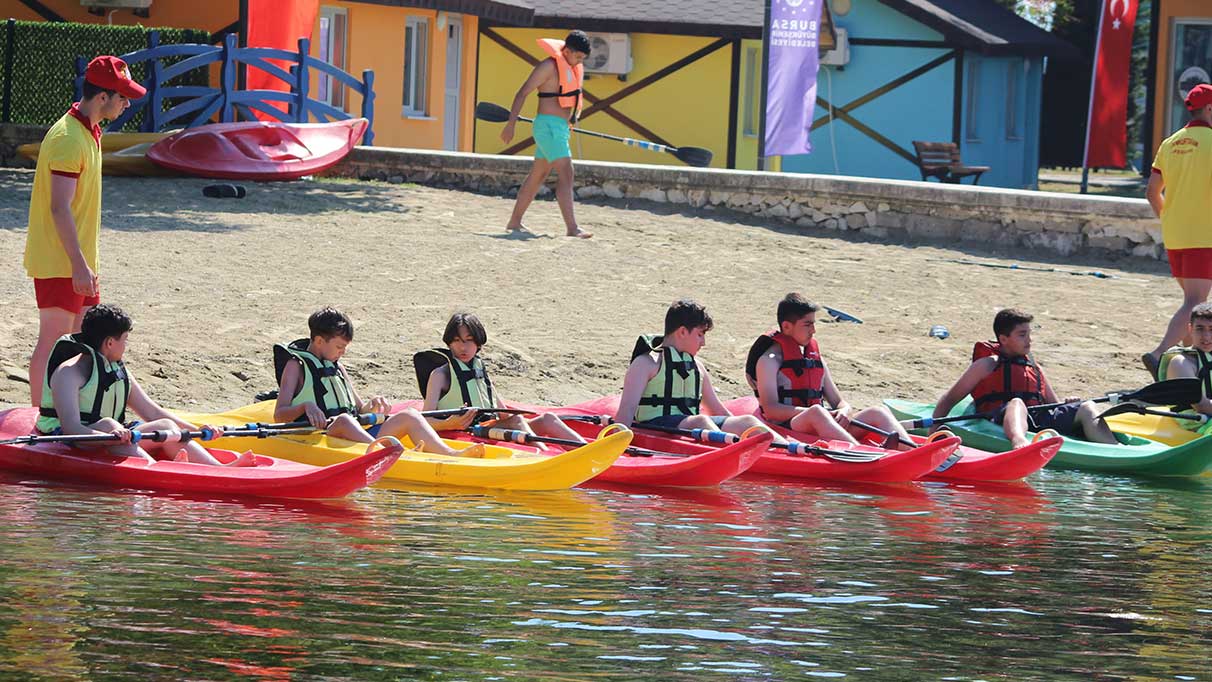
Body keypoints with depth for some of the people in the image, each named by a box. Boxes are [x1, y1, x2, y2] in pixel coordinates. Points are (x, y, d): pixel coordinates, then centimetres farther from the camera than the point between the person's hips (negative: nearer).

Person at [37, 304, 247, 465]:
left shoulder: (119, 371, 17)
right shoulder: (69, 372, -11)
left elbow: (151, 411, 19)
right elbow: (71, 427, -25)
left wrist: (197, 430, 9)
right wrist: (110, 437, -42)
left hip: (114, 441, 8)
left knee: (165, 426, -10)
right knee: (107, 424, -36)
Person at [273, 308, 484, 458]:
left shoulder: (338, 368, 26)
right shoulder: (296, 366, 5)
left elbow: (359, 408, 28)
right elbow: (279, 415, -5)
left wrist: (371, 406, 4)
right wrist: (305, 406, -25)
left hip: (357, 437, 7)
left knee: (409, 417, -9)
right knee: (343, 420, -40)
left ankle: (449, 454, -34)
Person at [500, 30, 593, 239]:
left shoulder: (574, 68, 14)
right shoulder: (550, 66, -13)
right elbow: (523, 92, -15)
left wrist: (575, 115, 14)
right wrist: (511, 124, -20)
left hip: (561, 126, 10)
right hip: (548, 125, -10)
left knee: (538, 175, 14)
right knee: (565, 173, -18)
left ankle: (515, 222, 22)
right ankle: (572, 227, -25)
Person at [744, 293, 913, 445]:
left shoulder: (815, 358, 24)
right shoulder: (770, 360, 2)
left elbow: (839, 402, 21)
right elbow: (770, 409, -10)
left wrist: (844, 411, -5)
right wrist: (809, 411, -23)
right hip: (785, 430, -7)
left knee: (878, 413, -13)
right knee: (816, 412, -40)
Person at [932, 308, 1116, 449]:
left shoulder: (1035, 369, 29)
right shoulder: (988, 365, 12)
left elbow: (1054, 406, 31)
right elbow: (949, 399, 11)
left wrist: (1068, 405, 5)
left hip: (1039, 420, 5)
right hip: (1000, 422, -5)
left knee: (1086, 407, -13)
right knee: (1016, 403, -39)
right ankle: (1019, 441, -73)